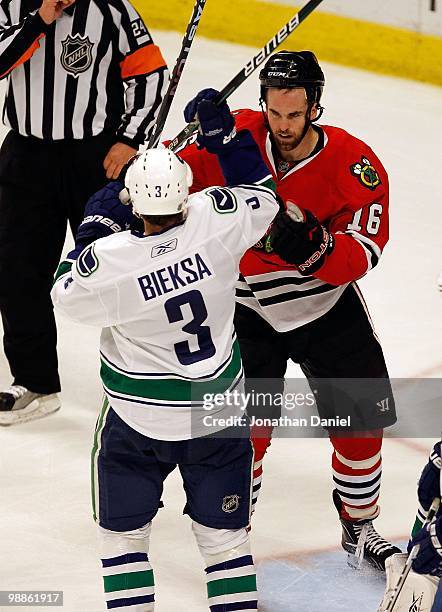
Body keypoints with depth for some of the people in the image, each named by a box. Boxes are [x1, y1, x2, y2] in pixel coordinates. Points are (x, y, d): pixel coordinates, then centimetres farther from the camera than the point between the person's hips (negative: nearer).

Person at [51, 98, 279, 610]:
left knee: (123, 533, 15)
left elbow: (66, 295, -1)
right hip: (218, 411, 3)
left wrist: (94, 228, 5)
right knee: (224, 535, 13)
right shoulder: (215, 222, -17)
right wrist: (223, 133, 7)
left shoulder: (109, 260, -23)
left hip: (138, 418, -3)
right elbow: (260, 197, 5)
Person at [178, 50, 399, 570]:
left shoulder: (355, 165, -17)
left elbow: (362, 254, -22)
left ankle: (359, 526, 27)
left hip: (328, 302, 1)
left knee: (361, 422, 4)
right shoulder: (236, 136, -15)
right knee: (245, 433, -6)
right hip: (248, 308, -1)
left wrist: (311, 247, -40)